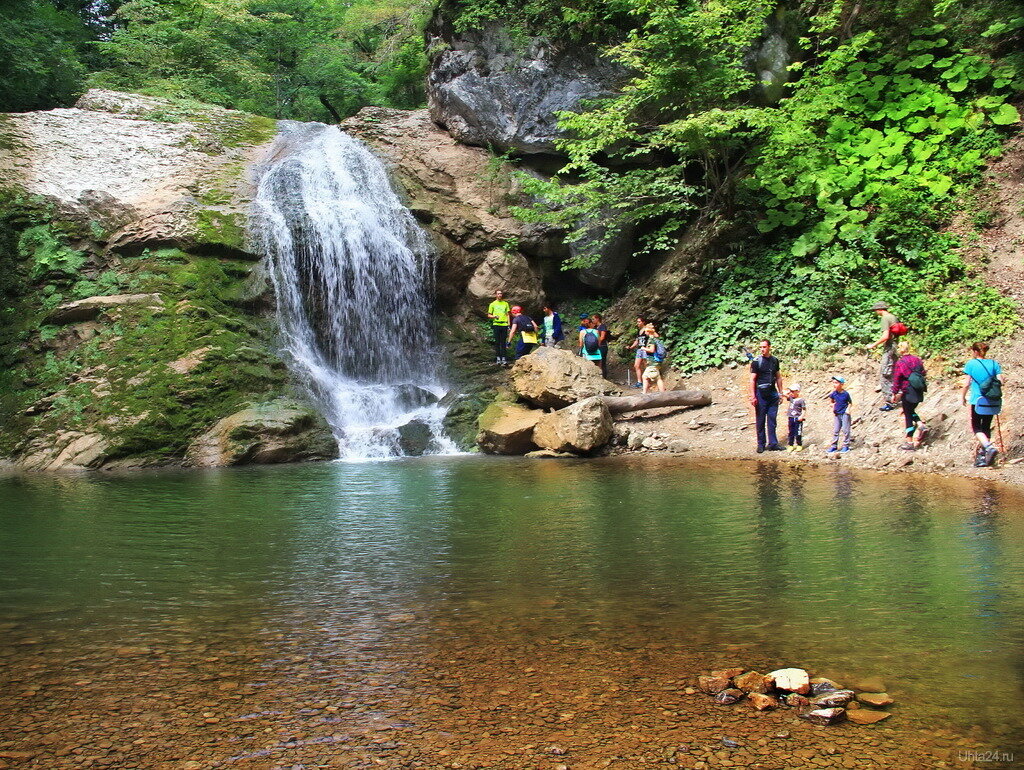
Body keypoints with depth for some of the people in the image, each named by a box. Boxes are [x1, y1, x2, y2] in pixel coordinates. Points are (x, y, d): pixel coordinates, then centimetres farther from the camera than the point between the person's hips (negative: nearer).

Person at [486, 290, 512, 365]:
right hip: (496, 324, -1)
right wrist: (494, 316, -13)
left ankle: (504, 358, 2)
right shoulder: (492, 304, 8)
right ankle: (498, 358, 2)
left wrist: (508, 325, 6)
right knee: (497, 342, -1)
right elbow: (489, 315, 8)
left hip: (504, 325, 1)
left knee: (503, 342, 1)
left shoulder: (505, 304, 14)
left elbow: (507, 315, 14)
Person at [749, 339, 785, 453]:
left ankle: (772, 444, 8)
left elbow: (778, 377, 18)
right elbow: (752, 380, -6)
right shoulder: (756, 362, -4)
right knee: (760, 420, 2)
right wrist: (753, 396, -13)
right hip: (761, 394, -4)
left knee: (772, 420, 4)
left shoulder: (775, 360, 10)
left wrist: (780, 393, 13)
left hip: (773, 393, 4)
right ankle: (761, 444, 10)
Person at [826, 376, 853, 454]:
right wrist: (833, 406, 3)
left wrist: (848, 409, -16)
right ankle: (834, 446, 15)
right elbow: (831, 400, 17)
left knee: (845, 430, 1)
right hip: (837, 414, 4)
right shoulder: (834, 393, -3)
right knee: (835, 430, 7)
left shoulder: (845, 394, -13)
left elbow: (850, 403, -1)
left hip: (845, 414, -4)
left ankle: (846, 446, 10)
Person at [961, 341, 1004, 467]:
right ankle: (982, 457, 12)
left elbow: (966, 384, -5)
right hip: (993, 402, 4)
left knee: (976, 428, 4)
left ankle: (989, 447, -21)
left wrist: (963, 397, 9)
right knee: (986, 428, 12)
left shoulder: (971, 364, -4)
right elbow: (1000, 382, 0)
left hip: (978, 400, -4)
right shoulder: (994, 364, 4)